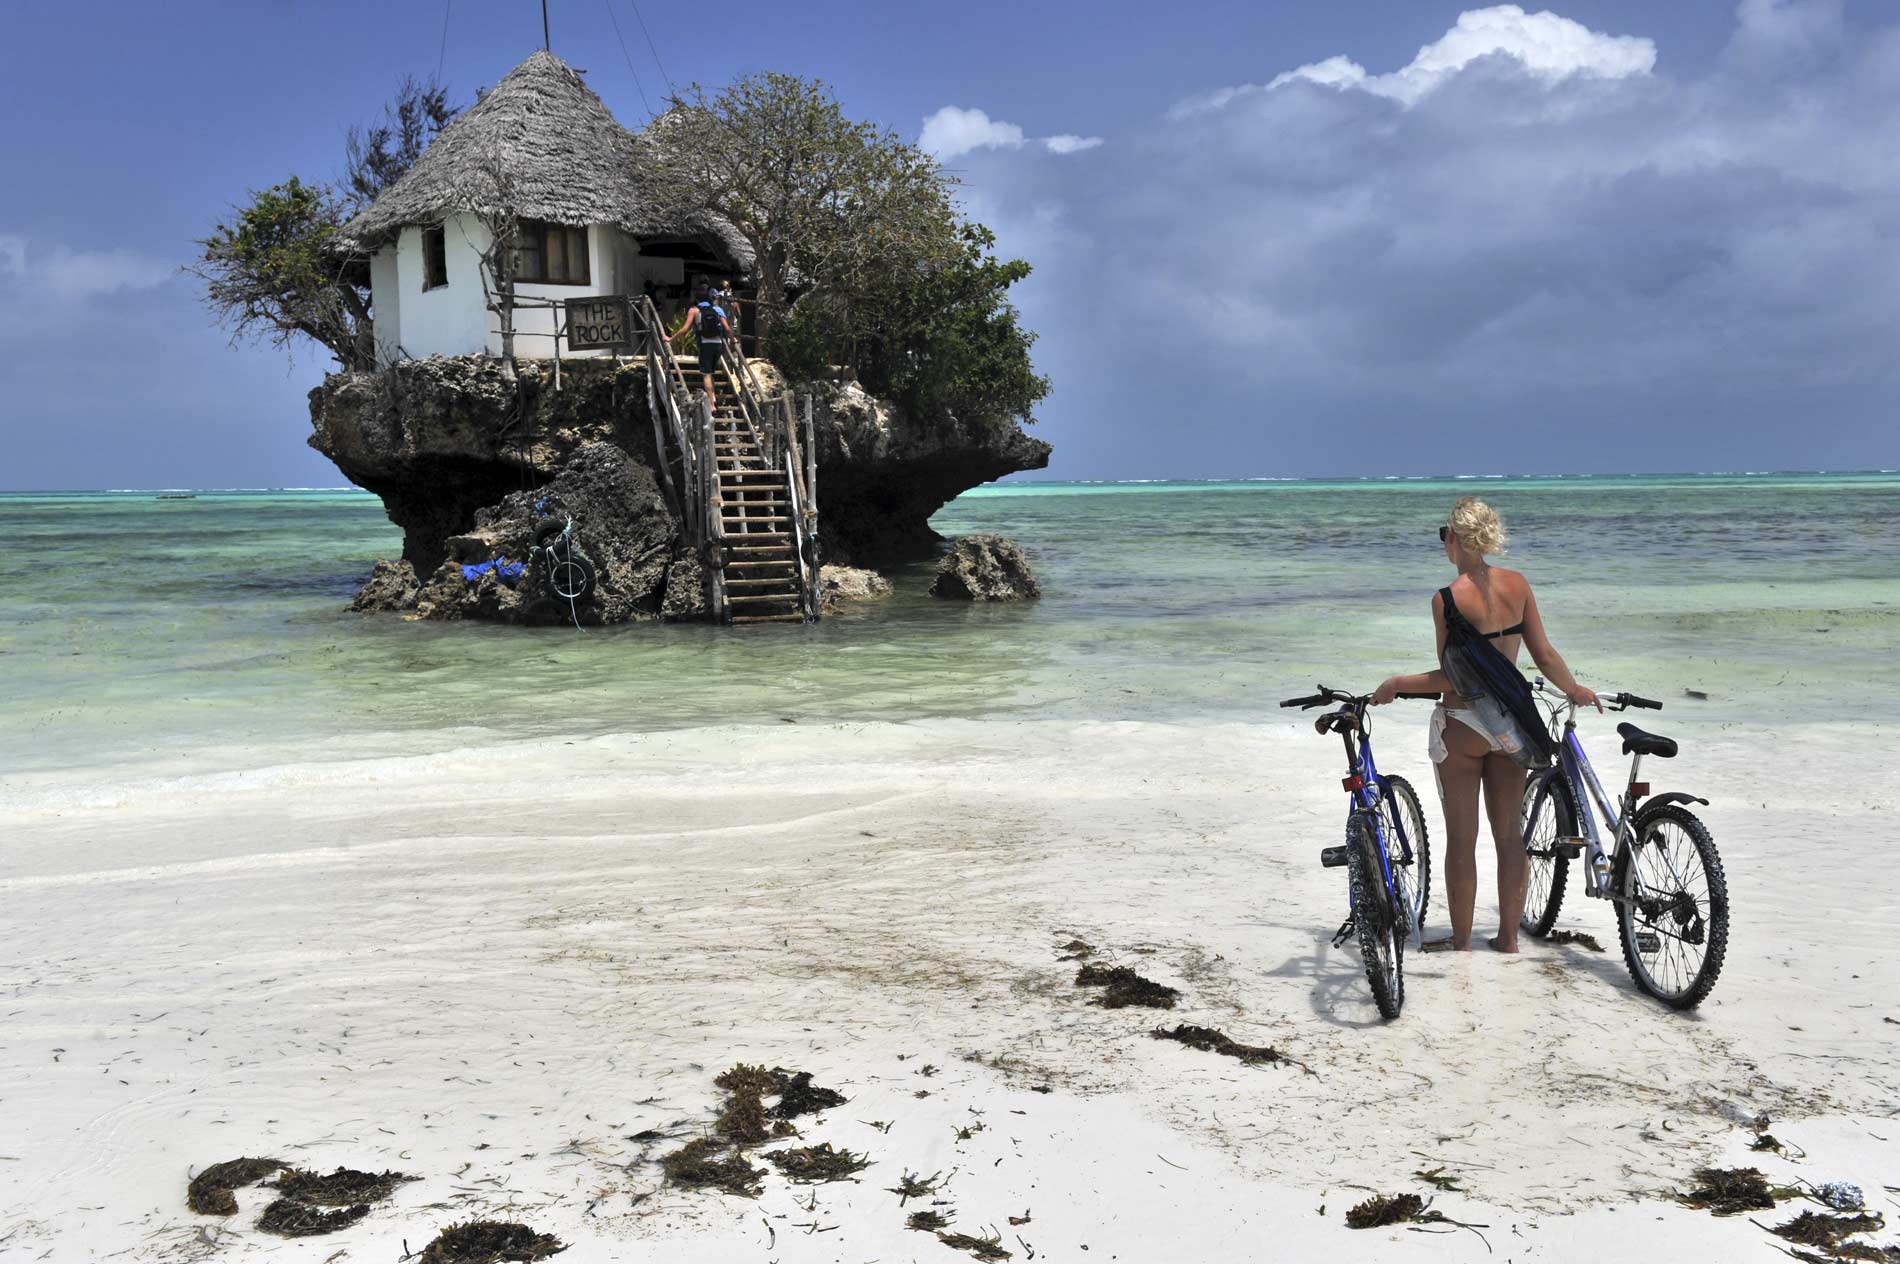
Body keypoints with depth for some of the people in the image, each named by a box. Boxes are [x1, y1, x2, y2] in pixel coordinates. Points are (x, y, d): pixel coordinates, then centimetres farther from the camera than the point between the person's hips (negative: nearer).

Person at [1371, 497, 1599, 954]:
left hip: (1462, 726, -4)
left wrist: (1396, 684, -1)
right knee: (1509, 833, 14)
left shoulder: (1447, 599, -16)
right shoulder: (1517, 585, -2)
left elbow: (1453, 678, -14)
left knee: (1461, 838, 6)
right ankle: (1508, 937, 21)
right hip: (1509, 725, 4)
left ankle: (1461, 943, 13)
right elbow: (1545, 655, 1)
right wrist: (1574, 689, 20)